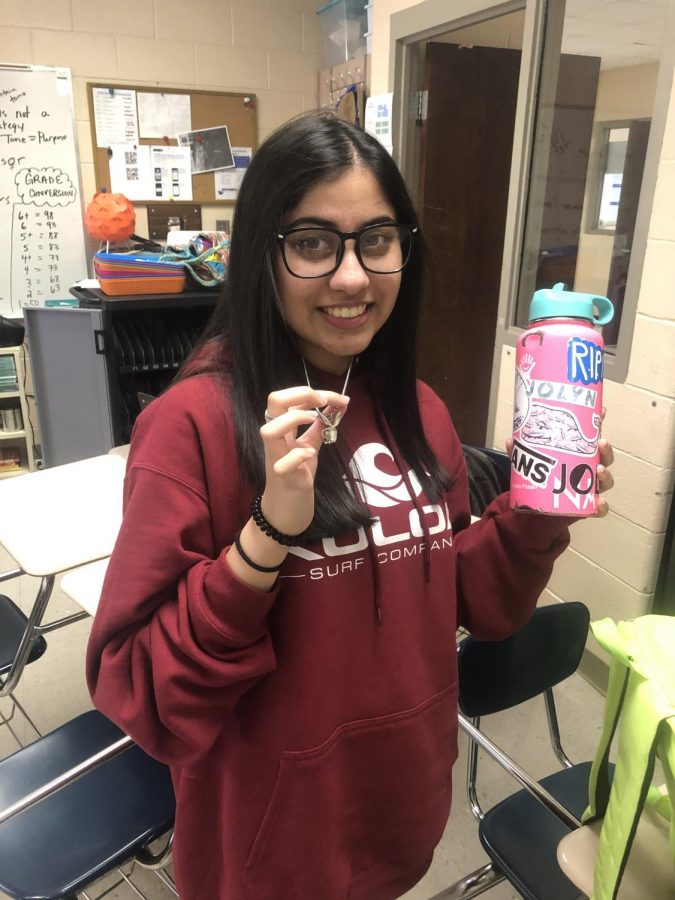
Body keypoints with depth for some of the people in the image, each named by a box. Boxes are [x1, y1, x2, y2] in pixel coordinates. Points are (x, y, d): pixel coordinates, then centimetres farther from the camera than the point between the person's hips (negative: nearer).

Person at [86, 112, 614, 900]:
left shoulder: (418, 412, -4)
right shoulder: (193, 423, -22)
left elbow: (457, 600, 5)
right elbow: (138, 692, -20)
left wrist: (535, 519, -12)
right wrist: (270, 532, -33)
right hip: (268, 836, -4)